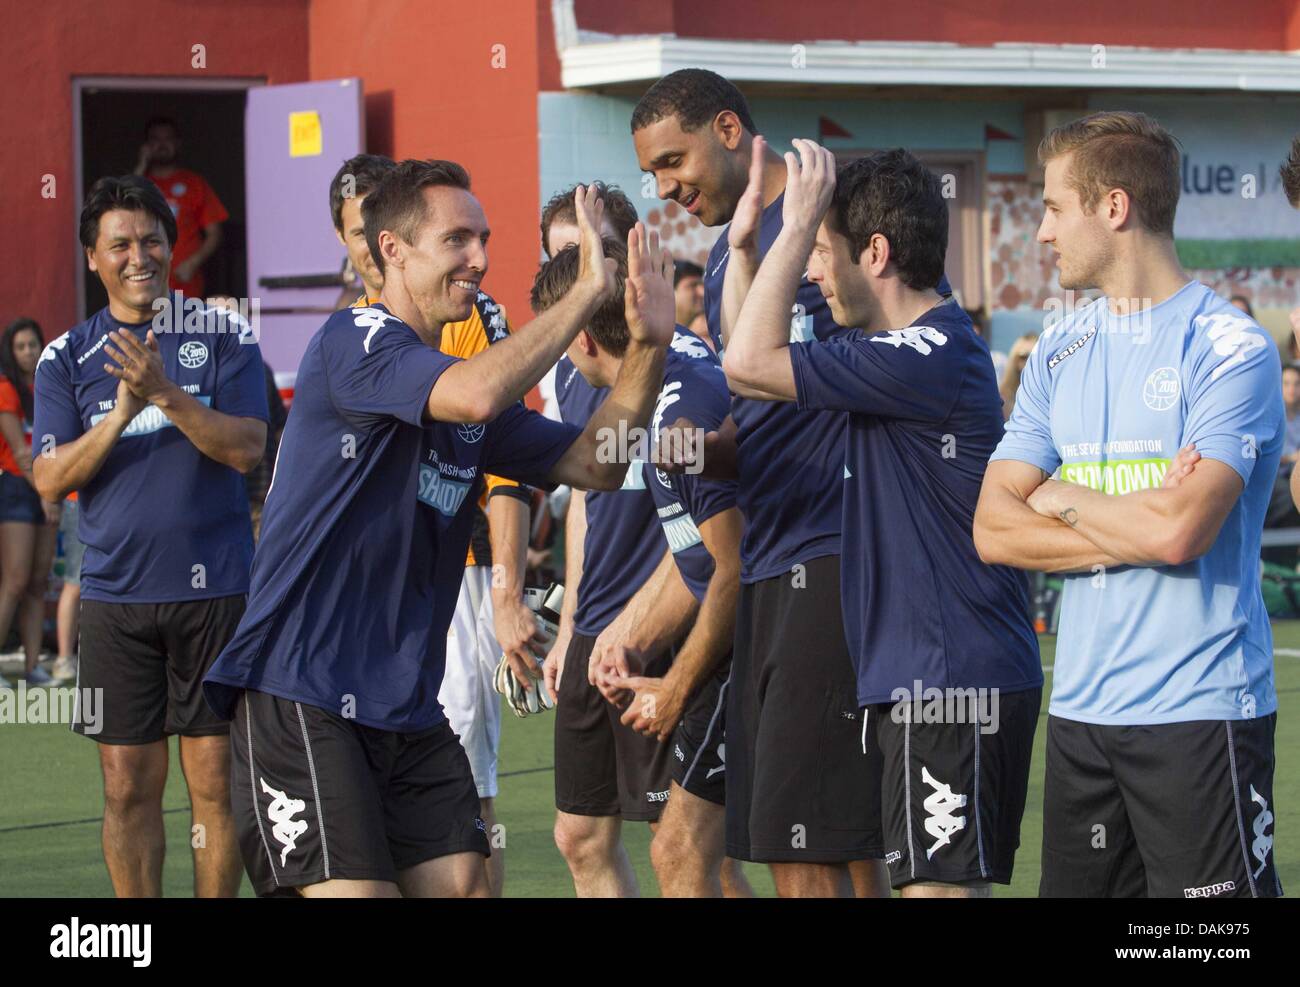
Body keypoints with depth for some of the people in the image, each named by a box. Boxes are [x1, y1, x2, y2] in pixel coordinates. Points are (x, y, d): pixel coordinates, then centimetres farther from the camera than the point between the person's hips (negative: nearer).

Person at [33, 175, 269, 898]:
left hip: (215, 592, -1)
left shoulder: (224, 337, 3)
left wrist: (165, 393, -19)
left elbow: (246, 450, -7)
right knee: (129, 784, 2)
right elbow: (51, 480, 1)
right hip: (116, 596, 1)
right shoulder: (67, 358, 8)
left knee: (217, 779, 0)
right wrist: (120, 414, -14)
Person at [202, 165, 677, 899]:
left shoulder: (468, 368, 15)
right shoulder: (355, 341, -10)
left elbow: (595, 465, 10)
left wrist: (648, 346, -3)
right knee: (359, 889, -14)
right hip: (302, 694, -8)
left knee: (463, 885, 1)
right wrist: (587, 292, -20)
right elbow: (474, 396, -28)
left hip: (408, 706, 8)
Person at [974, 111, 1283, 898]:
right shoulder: (1060, 354, 13)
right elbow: (994, 528, 5)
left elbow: (1180, 530, -20)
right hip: (1081, 710, 7)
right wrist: (1136, 528, -8)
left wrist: (1062, 496, -2)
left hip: (1200, 713, -6)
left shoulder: (1230, 348, -8)